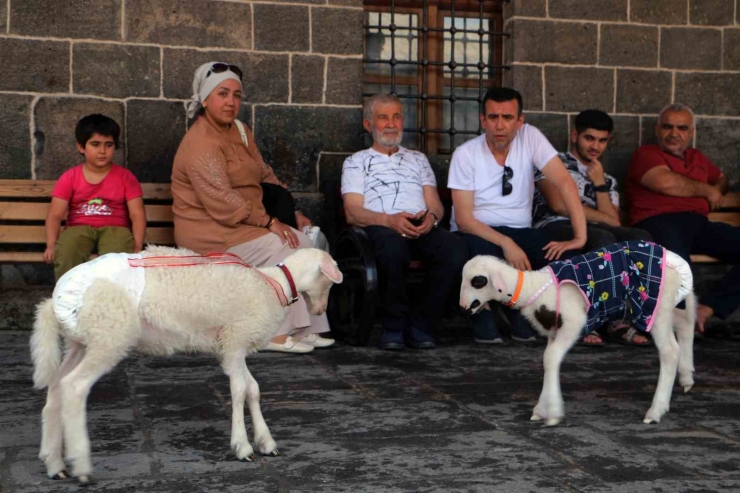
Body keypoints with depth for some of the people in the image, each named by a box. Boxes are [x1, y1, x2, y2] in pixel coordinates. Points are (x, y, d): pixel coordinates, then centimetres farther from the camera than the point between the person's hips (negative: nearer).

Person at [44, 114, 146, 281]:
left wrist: (137, 248, -16)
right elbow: (55, 215, 0)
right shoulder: (69, 178, 5)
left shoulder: (125, 177, 4)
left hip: (114, 228, -1)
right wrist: (51, 246, -16)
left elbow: (137, 214, -2)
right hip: (79, 228, 1)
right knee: (65, 255, -33)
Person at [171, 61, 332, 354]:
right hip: (209, 233, -9)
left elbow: (265, 176, 20)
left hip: (244, 225, 9)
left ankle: (303, 328, -9)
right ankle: (275, 335, -18)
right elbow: (221, 202, -24)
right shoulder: (201, 143, -16)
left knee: (303, 240, -9)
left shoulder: (240, 131, 15)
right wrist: (268, 220, -24)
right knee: (282, 247, -23)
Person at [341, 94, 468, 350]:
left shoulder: (418, 159, 32)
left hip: (422, 227, 3)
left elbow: (436, 205, 20)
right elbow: (353, 212, 4)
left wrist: (431, 216, -7)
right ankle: (394, 326, -24)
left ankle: (420, 324, -21)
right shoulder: (356, 162, 20)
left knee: (455, 247, -32)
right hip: (381, 227, -3)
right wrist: (389, 220, -16)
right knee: (394, 245, -41)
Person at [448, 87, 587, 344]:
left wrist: (580, 236, -23)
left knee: (564, 253, -25)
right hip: (478, 233, -2)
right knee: (484, 251, -38)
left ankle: (522, 320, -2)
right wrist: (506, 243, -28)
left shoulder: (530, 138, -3)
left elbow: (564, 182, -12)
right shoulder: (465, 154, -8)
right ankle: (484, 323, -10)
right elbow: (463, 219, -14)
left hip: (519, 233, 3)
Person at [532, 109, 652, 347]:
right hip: (554, 228, -5)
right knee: (603, 239, -36)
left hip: (593, 232, 5)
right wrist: (606, 219, 0)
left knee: (641, 238, -25)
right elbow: (559, 204, -3)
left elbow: (614, 223, 12)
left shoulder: (608, 181, 29)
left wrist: (600, 184, 5)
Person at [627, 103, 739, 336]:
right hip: (659, 222, -7)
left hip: (699, 223, 7)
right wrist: (707, 191, 7)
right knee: (676, 258, -43)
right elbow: (665, 182, -7)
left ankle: (706, 309, -26)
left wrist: (718, 190, 24)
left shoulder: (697, 157, 34)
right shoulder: (645, 154, 13)